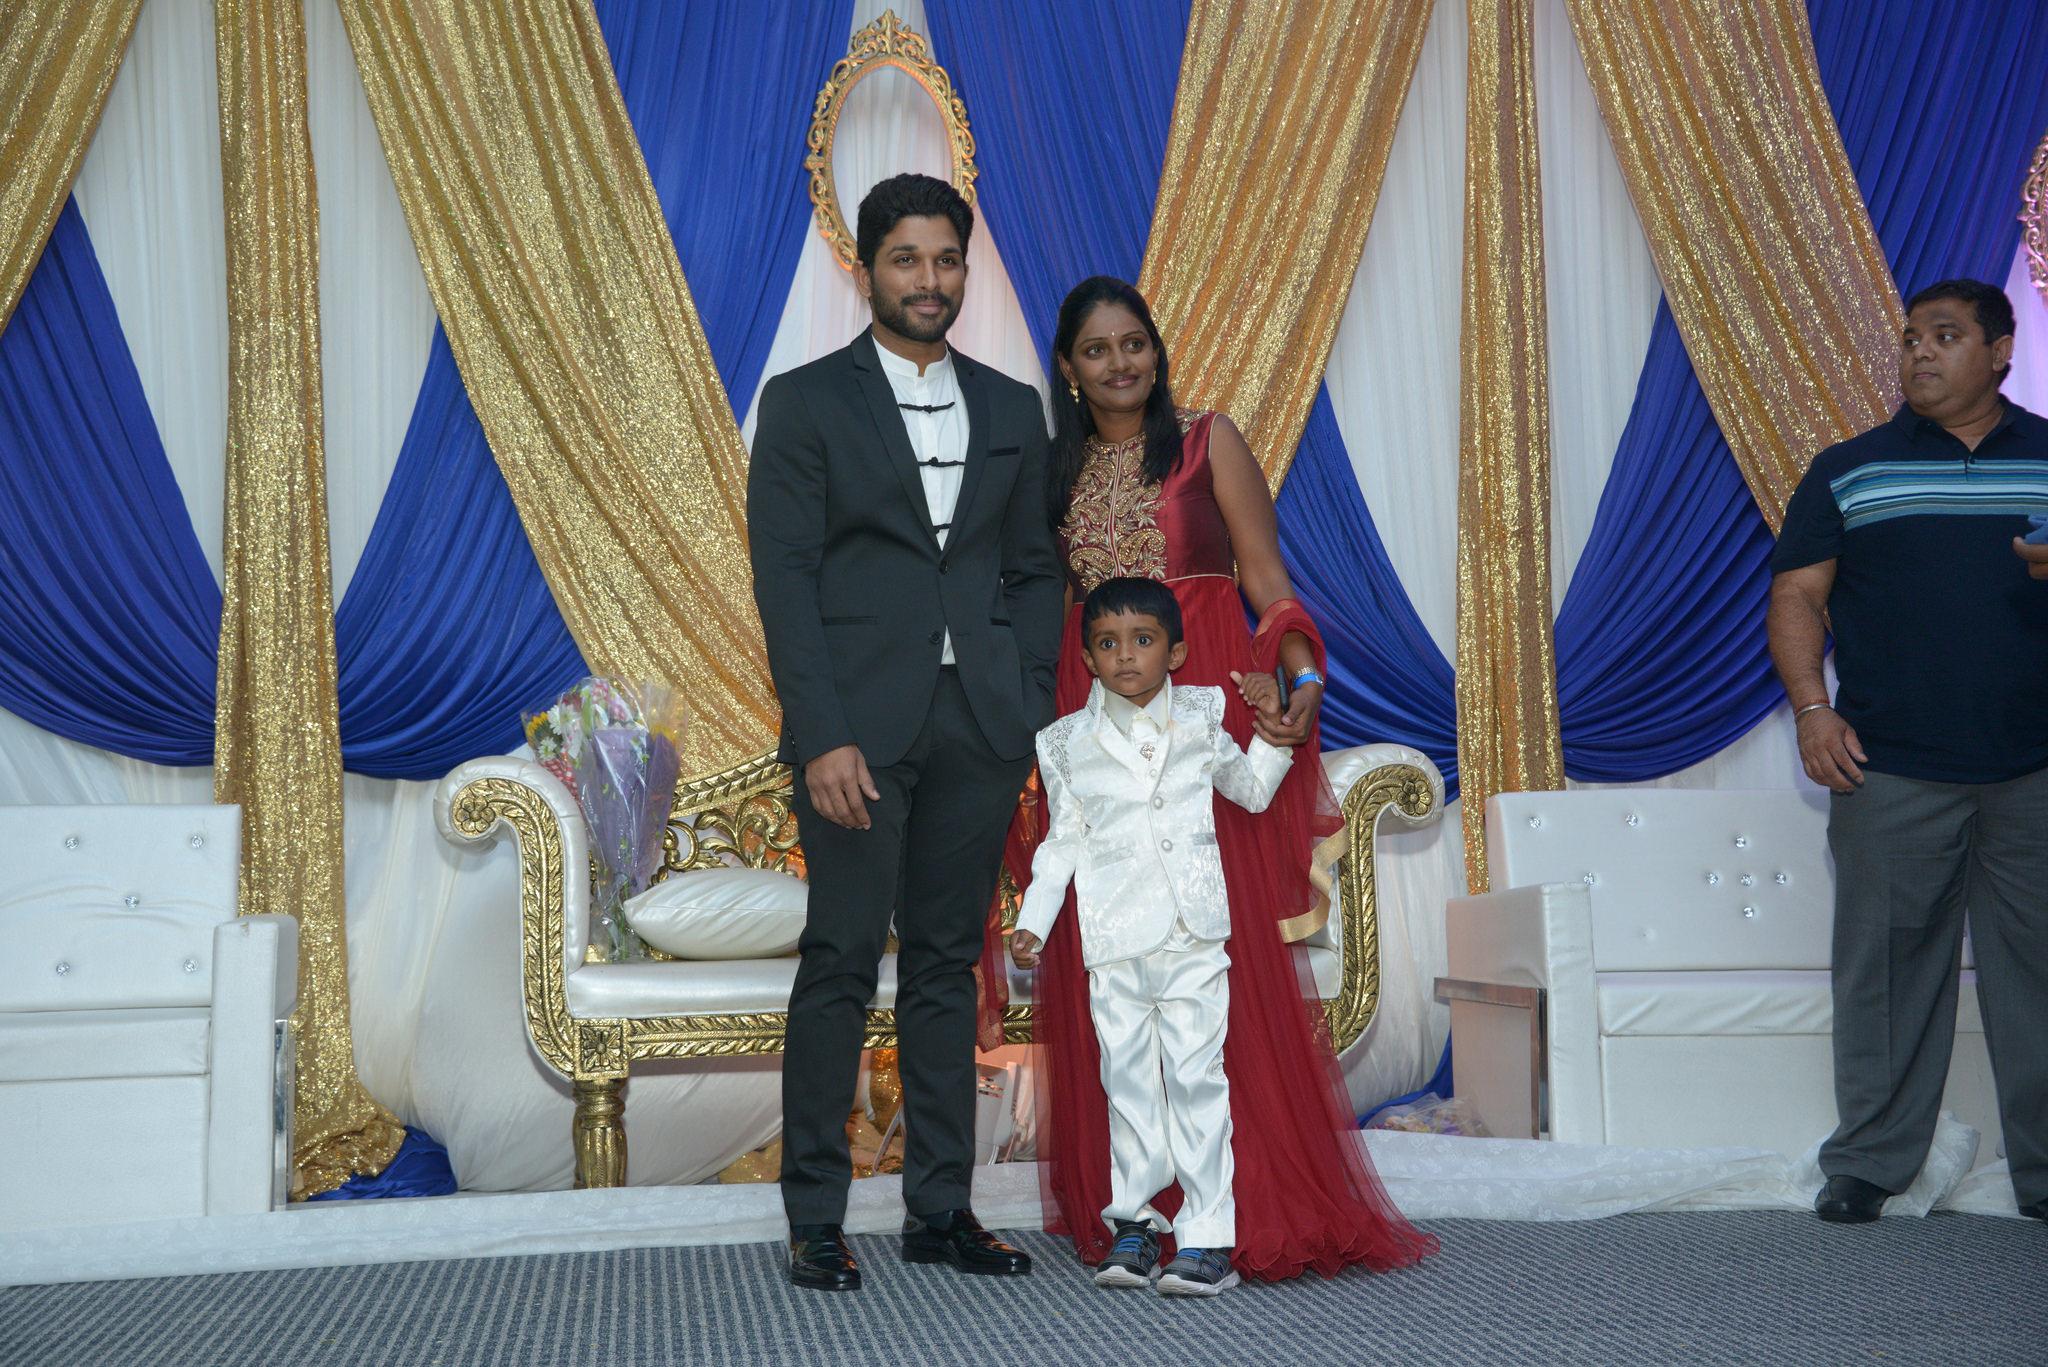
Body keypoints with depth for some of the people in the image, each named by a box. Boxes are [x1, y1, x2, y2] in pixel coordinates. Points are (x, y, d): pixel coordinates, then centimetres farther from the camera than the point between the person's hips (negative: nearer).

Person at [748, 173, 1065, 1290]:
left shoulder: (1012, 410, 14)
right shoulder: (805, 401, 2)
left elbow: (1034, 570, 14)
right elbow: (783, 579, -5)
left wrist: (1031, 714, 2)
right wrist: (823, 738, -13)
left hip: (978, 729, 4)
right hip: (860, 728, -3)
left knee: (948, 964, 9)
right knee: (841, 965, -1)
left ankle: (941, 1208, 18)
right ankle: (815, 1220, 10)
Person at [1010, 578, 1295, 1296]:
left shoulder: (1199, 721, 8)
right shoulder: (1068, 744, 5)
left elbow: (1252, 790, 23)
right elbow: (1062, 842, 12)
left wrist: (1271, 723, 8)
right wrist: (1033, 921, 4)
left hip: (1194, 936, 0)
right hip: (1114, 942, 0)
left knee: (1196, 1076, -3)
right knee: (1127, 1079, 5)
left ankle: (1207, 1236, 3)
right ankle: (1134, 1221, 17)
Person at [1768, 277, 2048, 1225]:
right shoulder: (1850, 471, 10)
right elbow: (1797, 595, 6)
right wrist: (1812, 708, -7)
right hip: (1891, 773, -1)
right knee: (1886, 967, 2)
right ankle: (1866, 1165, 11)